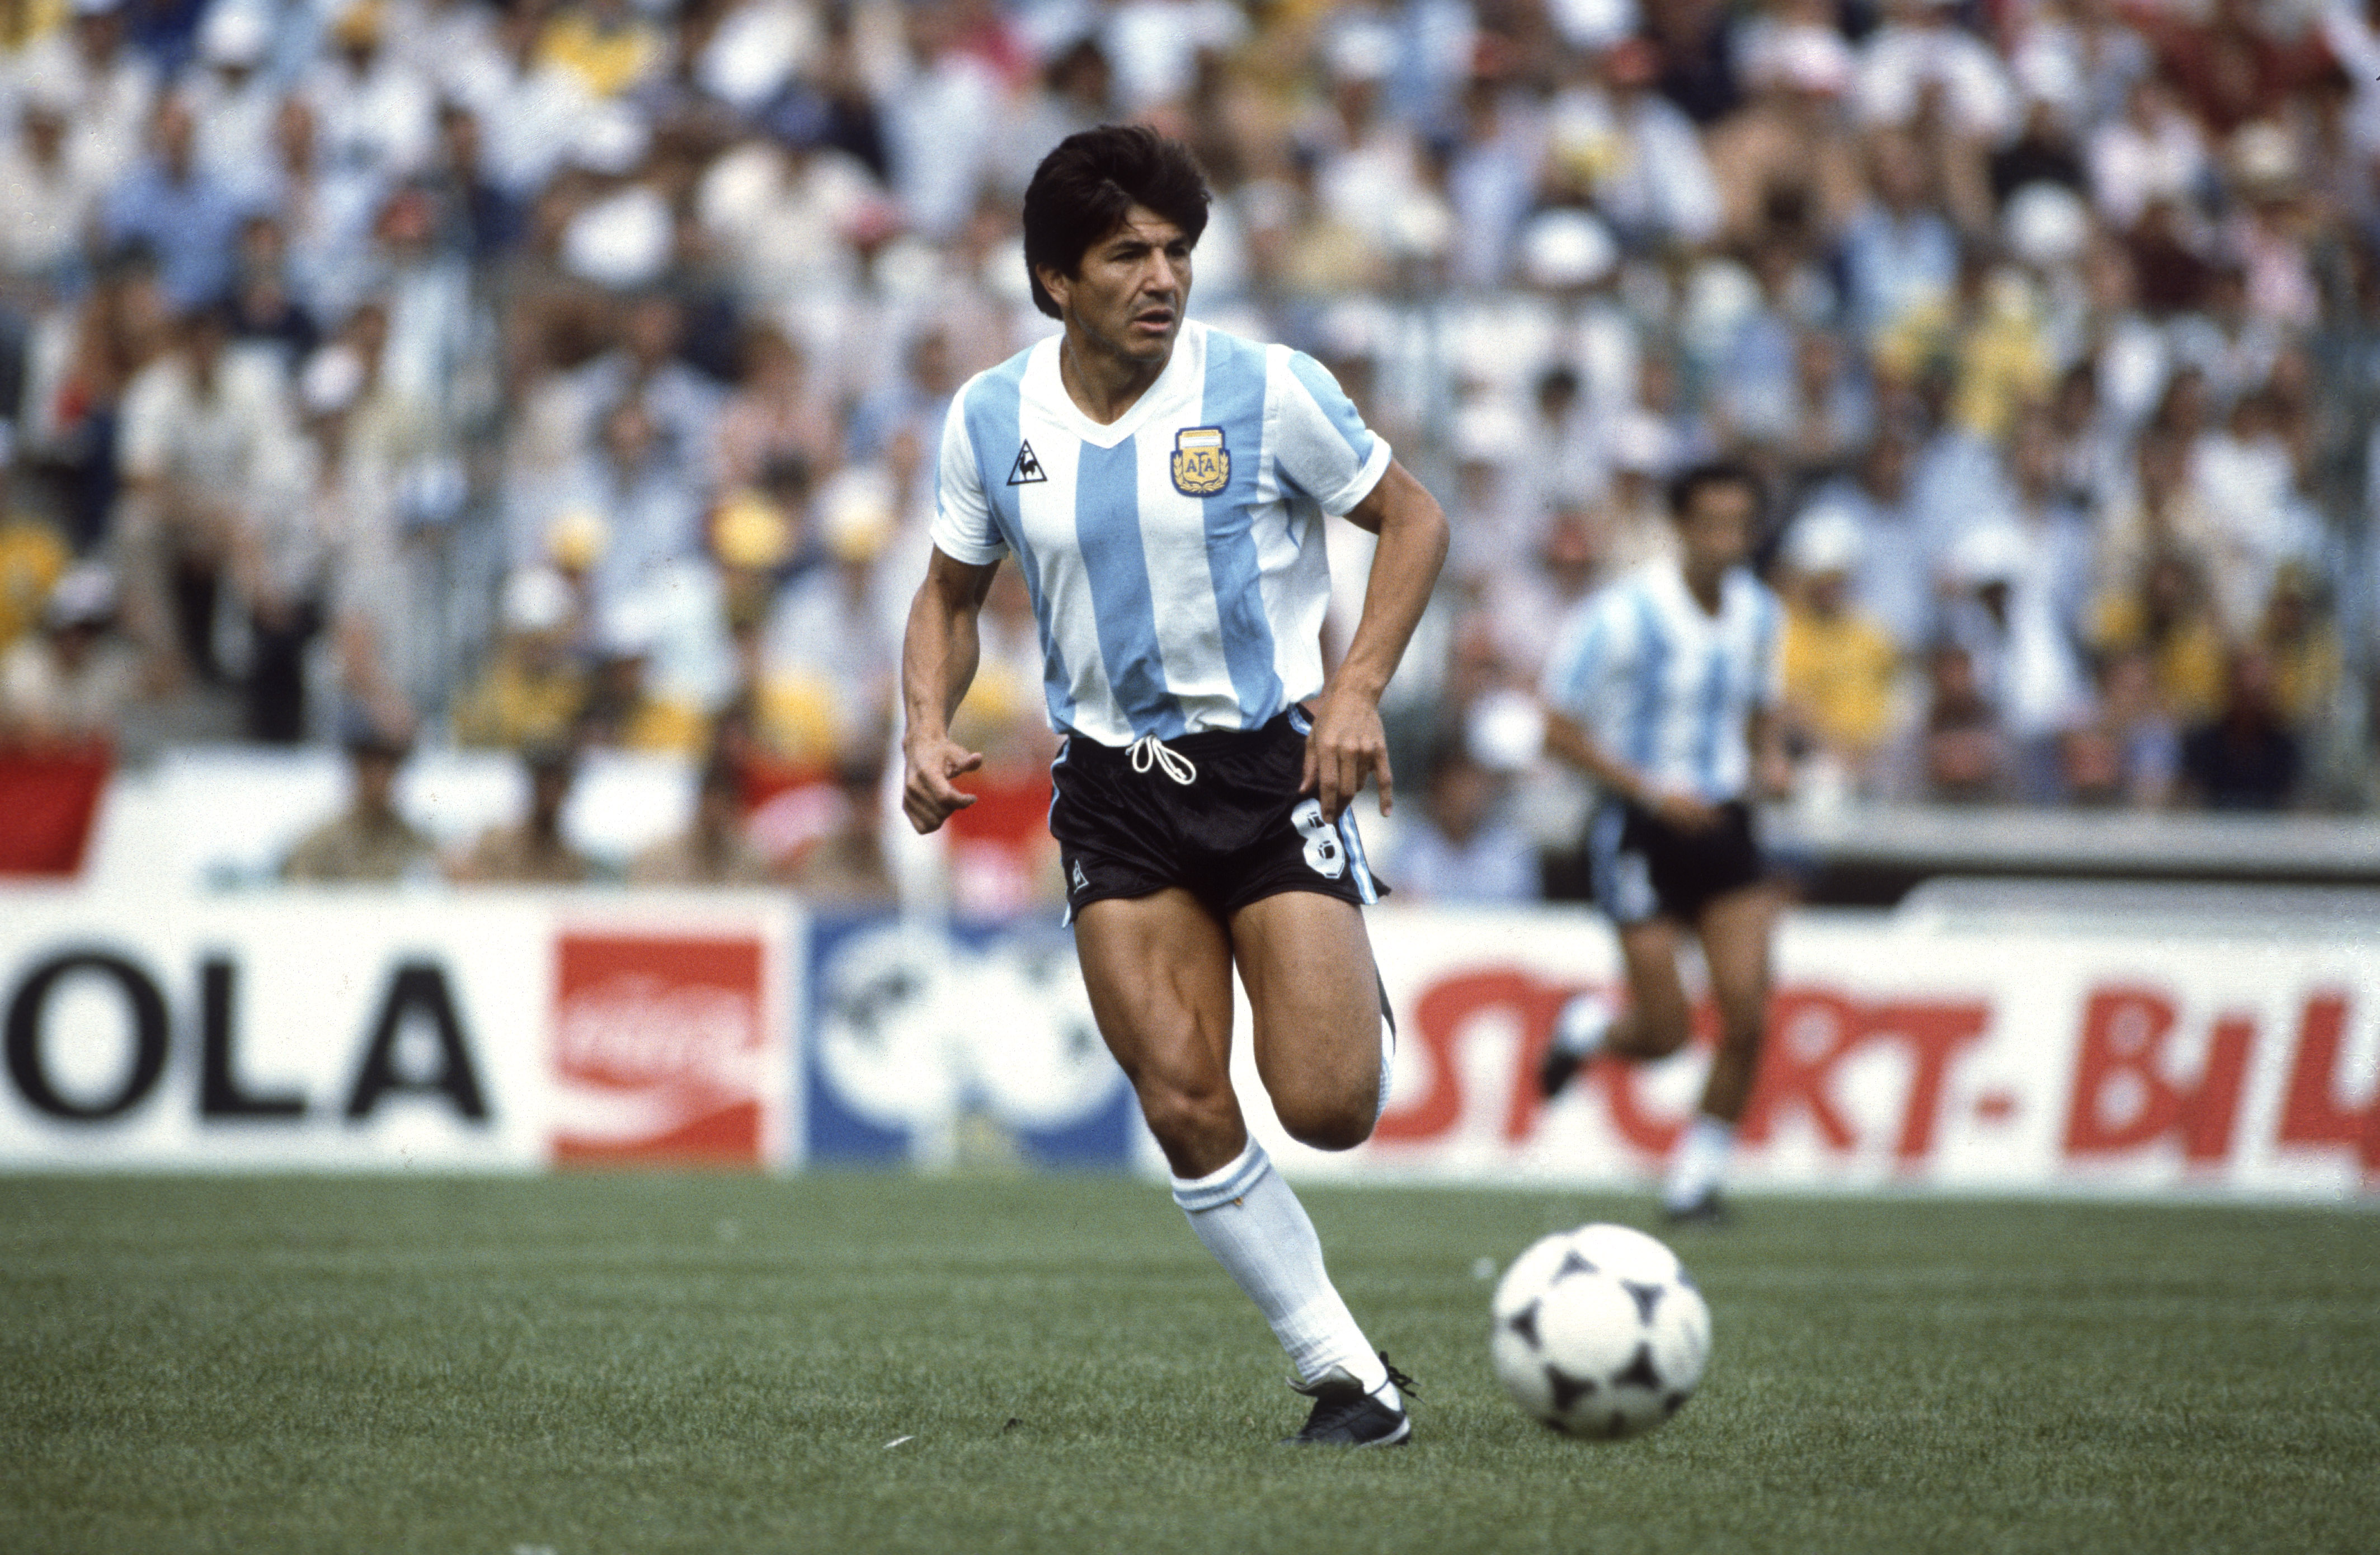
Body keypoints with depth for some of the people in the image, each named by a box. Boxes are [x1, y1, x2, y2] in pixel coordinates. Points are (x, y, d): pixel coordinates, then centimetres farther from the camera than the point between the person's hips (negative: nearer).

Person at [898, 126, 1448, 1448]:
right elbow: (952, 593, 16)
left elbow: (1412, 519, 3)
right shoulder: (990, 421, 1)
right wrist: (928, 730, -2)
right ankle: (1348, 1376, 0)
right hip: (1114, 783, 2)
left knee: (1326, 1110, -12)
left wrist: (1358, 688, -10)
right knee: (1186, 1113, -12)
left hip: (1272, 758, -2)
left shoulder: (1267, 391, -8)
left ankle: (1362, 1018, 27)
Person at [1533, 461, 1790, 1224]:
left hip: (1722, 824, 5)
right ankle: (1589, 1027, 31)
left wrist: (1769, 760, -2)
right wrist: (1652, 791, -18)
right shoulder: (1622, 614, -14)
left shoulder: (1758, 612, 5)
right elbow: (1561, 730, -10)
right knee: (1665, 1034, -5)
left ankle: (1696, 1175, 10)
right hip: (1642, 832, -5)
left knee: (1748, 1019, -8)